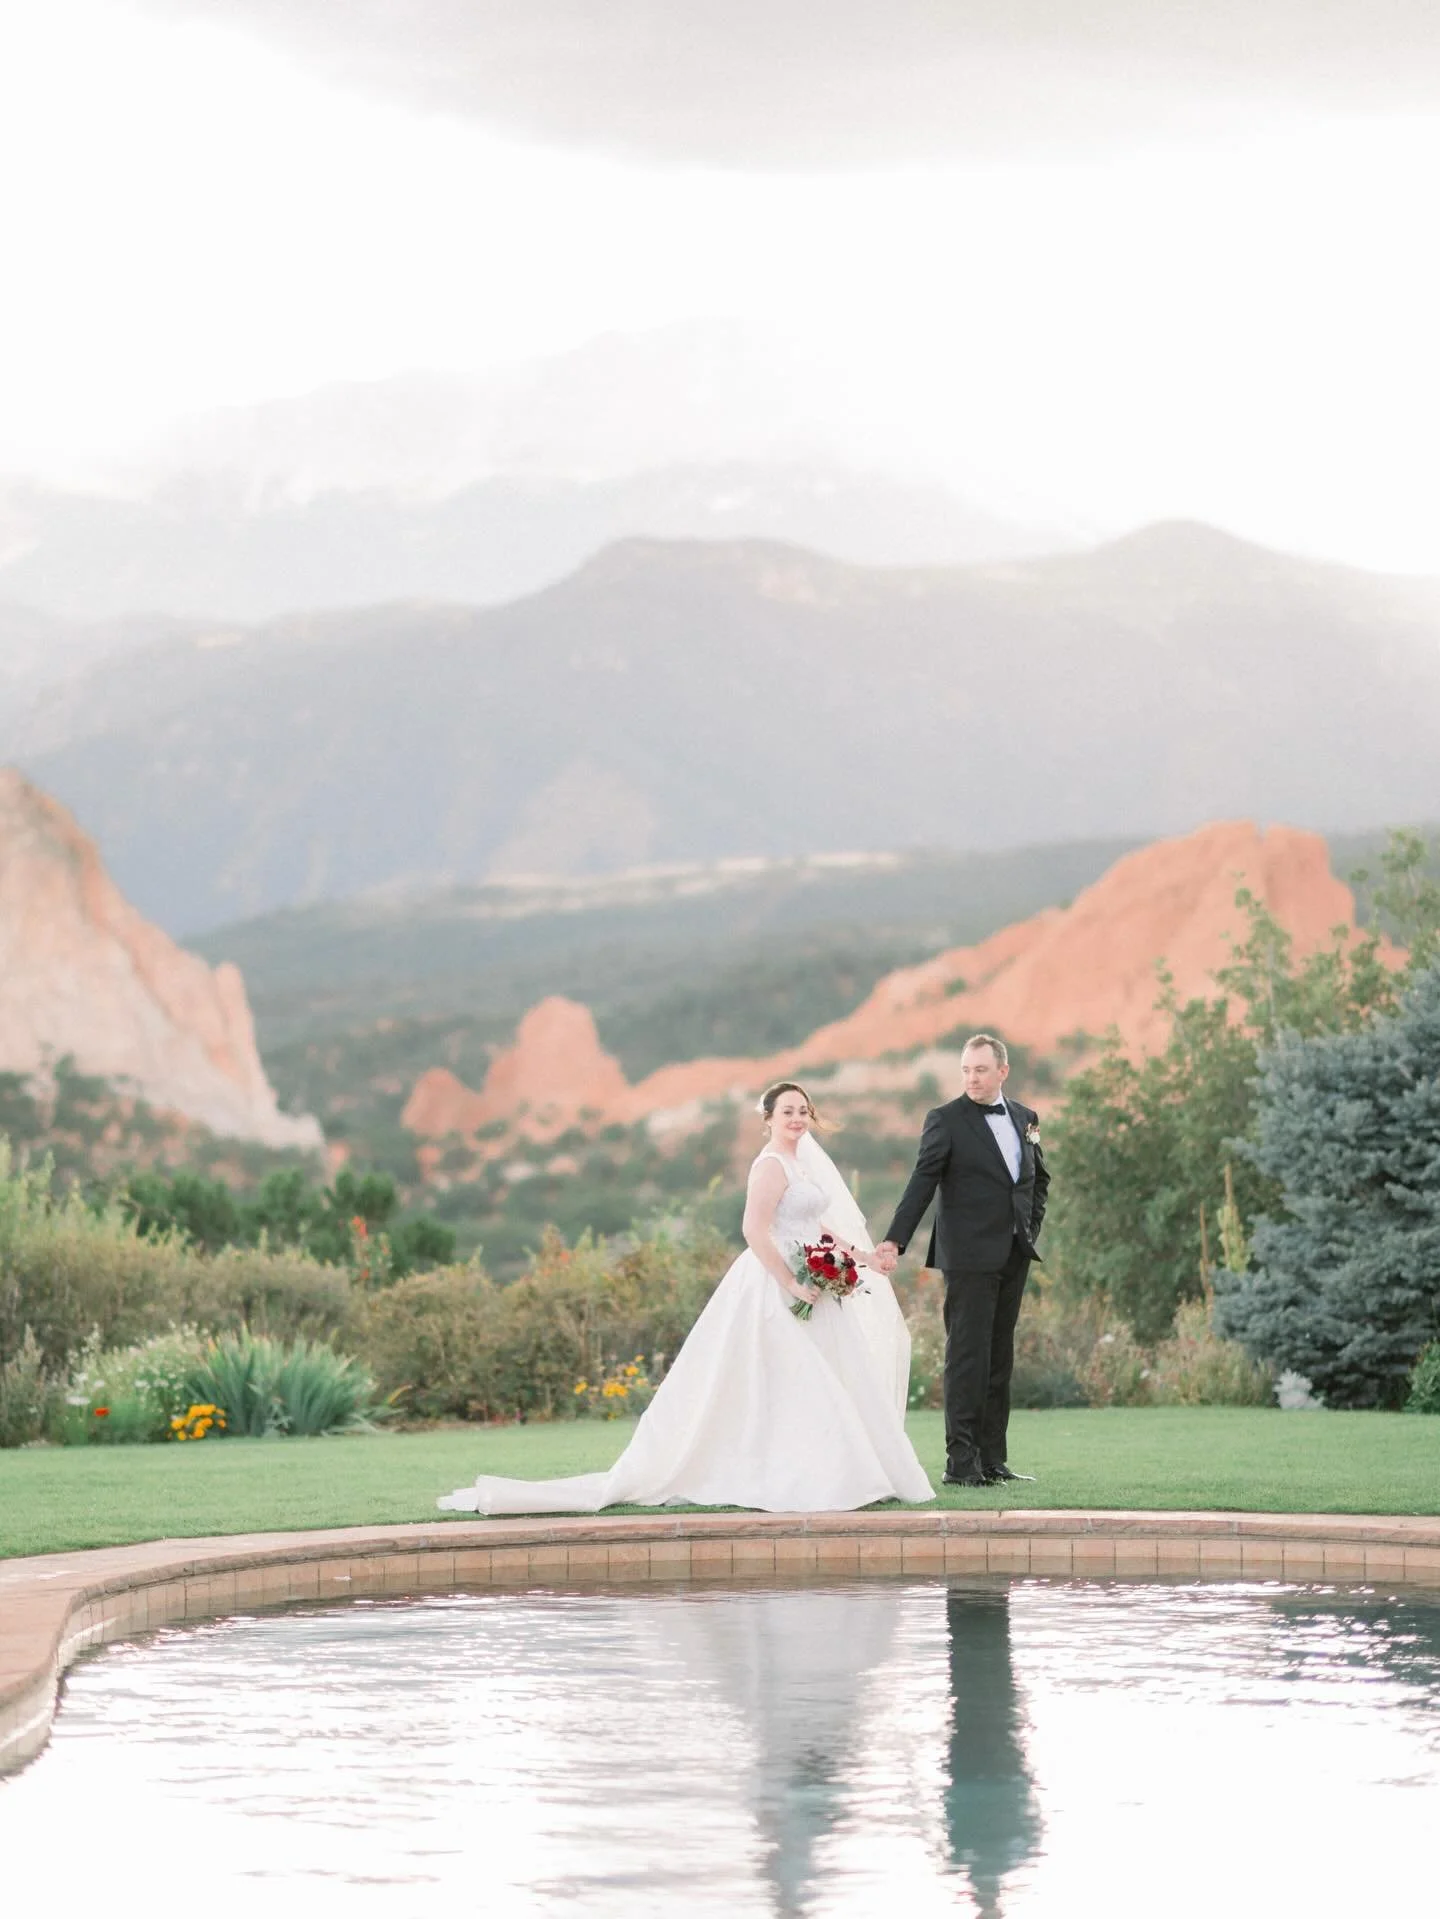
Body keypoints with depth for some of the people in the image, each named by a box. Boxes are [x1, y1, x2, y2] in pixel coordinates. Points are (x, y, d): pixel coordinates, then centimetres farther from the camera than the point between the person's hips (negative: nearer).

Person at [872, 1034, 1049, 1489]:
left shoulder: (1024, 1118, 12)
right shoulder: (946, 1121, -6)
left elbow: (1038, 1177, 25)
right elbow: (922, 1183, -13)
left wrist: (1031, 1227, 11)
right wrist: (895, 1240, -23)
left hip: (1014, 1258, 6)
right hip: (970, 1257, -6)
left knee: (999, 1359, 9)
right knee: (967, 1357, -7)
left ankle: (992, 1459, 13)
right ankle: (961, 1461, -7)